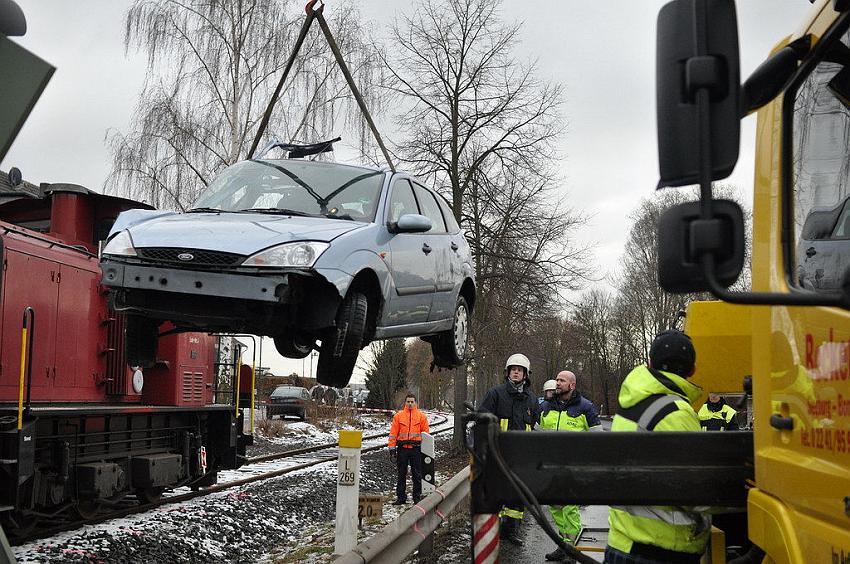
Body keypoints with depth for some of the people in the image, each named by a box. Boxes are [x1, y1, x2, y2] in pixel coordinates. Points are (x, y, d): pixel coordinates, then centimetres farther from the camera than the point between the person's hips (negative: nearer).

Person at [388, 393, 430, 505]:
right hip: (402, 448, 1)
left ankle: (417, 497, 10)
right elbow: (393, 432, 4)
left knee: (417, 474, 2)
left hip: (416, 449, -1)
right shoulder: (398, 416, 5)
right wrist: (392, 447, -2)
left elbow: (425, 433, 7)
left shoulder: (421, 416, 5)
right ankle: (401, 497, 13)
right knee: (401, 474, 6)